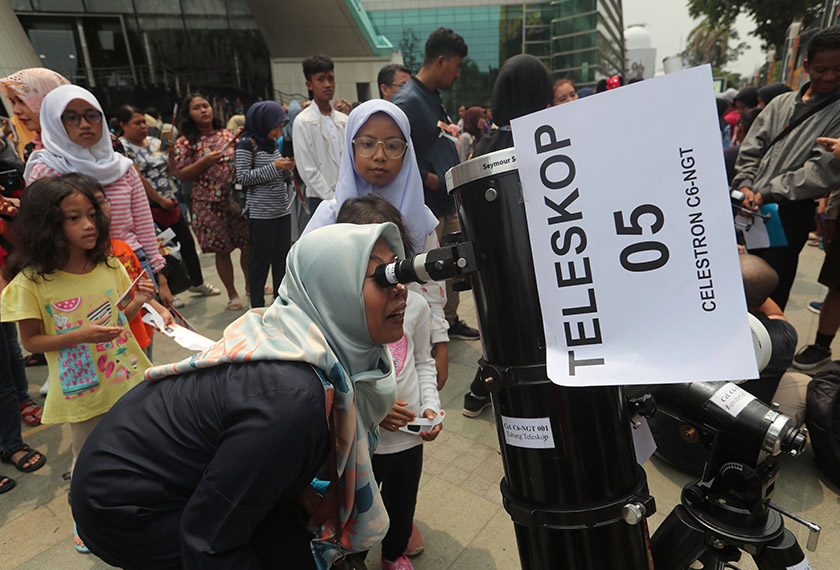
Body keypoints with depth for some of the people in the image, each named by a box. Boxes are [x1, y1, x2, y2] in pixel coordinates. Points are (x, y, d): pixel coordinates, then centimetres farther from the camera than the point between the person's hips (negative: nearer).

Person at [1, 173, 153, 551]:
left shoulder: (109, 266, -5)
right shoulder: (31, 282, -16)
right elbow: (31, 340, -9)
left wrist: (137, 303, -13)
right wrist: (80, 335, -24)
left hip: (128, 378, 3)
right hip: (82, 391, -3)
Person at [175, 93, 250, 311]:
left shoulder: (227, 134, 9)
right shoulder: (185, 142, -1)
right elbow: (181, 174, -6)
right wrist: (205, 162, -18)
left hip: (237, 199, 3)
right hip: (209, 203, -3)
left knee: (248, 244, 8)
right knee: (222, 251, 4)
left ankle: (250, 285, 29)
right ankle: (232, 295, 19)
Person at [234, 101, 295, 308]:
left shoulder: (274, 142, 13)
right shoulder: (247, 143, -9)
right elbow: (243, 176, -14)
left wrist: (288, 167, 0)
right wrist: (274, 167, -16)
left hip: (283, 209, 7)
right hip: (261, 212, -7)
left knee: (282, 256, 10)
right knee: (261, 259, 1)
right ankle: (257, 305, 13)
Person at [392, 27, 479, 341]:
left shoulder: (434, 97, 15)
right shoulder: (407, 101, -16)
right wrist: (432, 181, -20)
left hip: (449, 202, 10)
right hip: (426, 207, -10)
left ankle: (450, 321, 35)